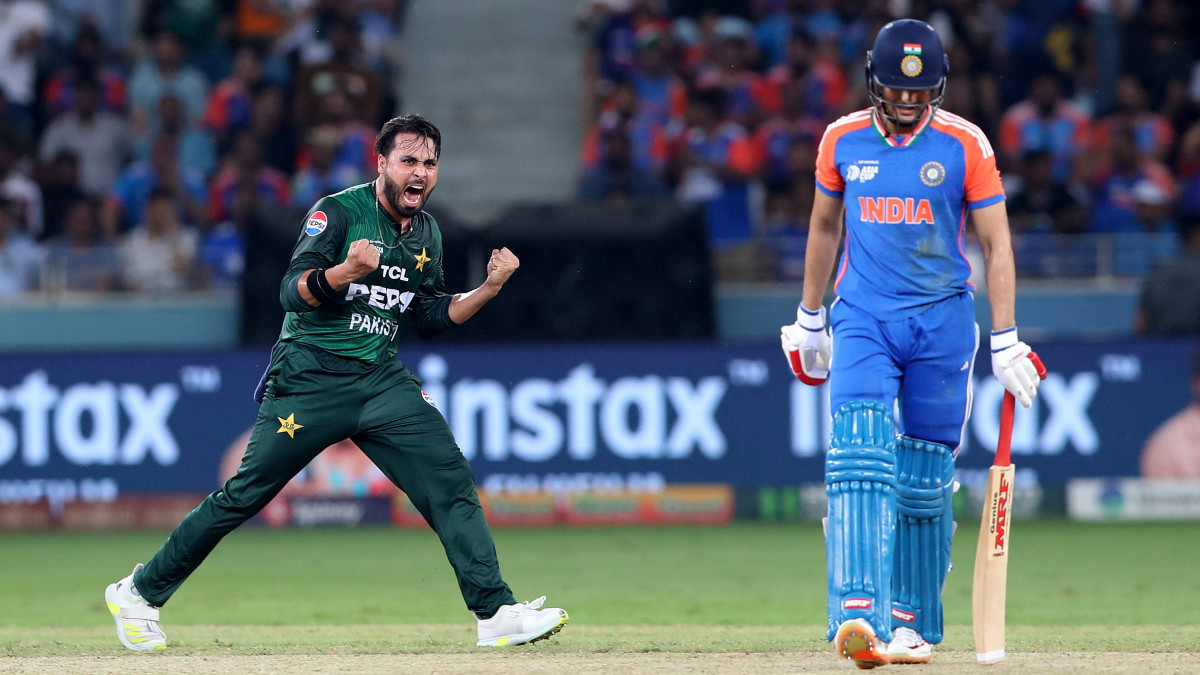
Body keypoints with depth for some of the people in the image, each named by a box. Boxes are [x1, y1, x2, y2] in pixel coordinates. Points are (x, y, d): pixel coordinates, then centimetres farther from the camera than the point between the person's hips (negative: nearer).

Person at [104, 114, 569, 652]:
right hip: (310, 378, -6)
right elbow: (292, 292, -18)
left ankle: (496, 613, -11)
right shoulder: (339, 212, -10)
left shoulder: (426, 234, 11)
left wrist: (489, 288, 4)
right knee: (246, 493, -4)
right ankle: (140, 594, 9)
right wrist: (347, 271, -36)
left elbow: (428, 318, 18)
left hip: (381, 380, 6)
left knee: (451, 481, -10)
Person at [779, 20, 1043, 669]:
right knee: (859, 453, -18)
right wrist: (809, 317, 21)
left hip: (941, 321, -1)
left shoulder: (965, 145, -3)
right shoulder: (842, 140, 4)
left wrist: (1005, 340, -8)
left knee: (925, 480, 2)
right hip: (863, 317, 1)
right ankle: (858, 614, -29)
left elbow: (997, 244, -2)